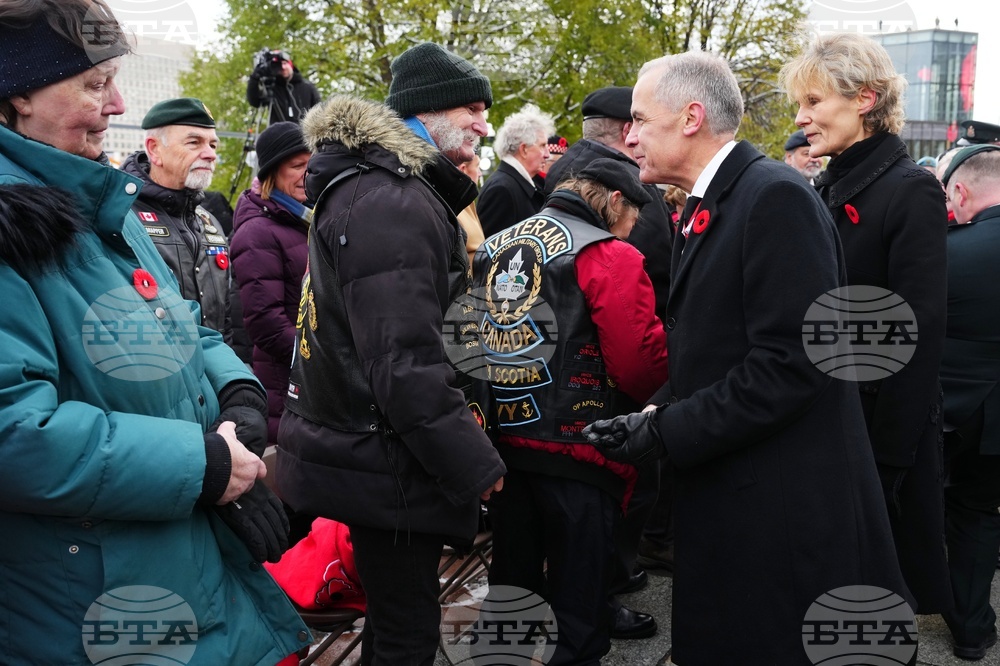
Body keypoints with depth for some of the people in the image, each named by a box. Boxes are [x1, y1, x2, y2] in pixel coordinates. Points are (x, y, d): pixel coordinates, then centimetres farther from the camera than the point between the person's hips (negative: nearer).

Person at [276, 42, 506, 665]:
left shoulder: (368, 186, 13)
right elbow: (406, 364, -26)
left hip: (358, 446, 10)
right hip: (386, 465, -10)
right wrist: (477, 465, -19)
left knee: (395, 610, 24)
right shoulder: (393, 204, -21)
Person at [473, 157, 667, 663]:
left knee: (512, 583, 22)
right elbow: (641, 367, -16)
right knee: (576, 607, 9)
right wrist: (668, 339, 4)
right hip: (575, 448, -6)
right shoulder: (610, 257, -11)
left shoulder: (493, 248, 10)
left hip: (502, 437, 7)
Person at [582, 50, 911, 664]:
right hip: (723, 496, 9)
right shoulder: (703, 208, 13)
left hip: (784, 508, -8)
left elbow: (794, 362, -23)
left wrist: (668, 432, -18)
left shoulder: (777, 197, -16)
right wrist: (653, 417, 1)